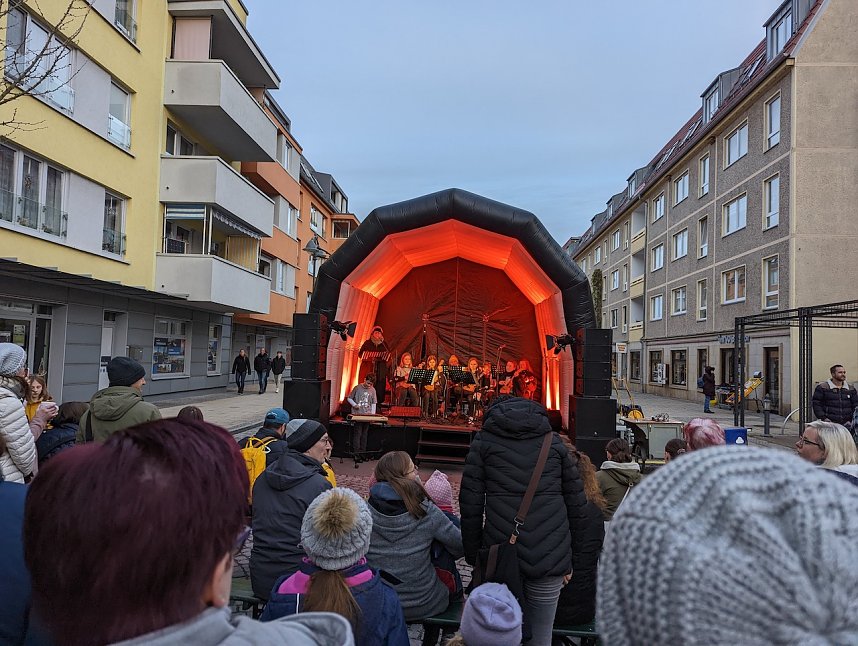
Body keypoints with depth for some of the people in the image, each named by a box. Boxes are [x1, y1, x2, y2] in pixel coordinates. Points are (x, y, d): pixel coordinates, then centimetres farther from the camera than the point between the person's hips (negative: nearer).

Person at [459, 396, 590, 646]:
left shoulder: (484, 440, 8)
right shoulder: (553, 441, 12)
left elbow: (470, 503, 1)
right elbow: (577, 505, 10)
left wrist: (473, 556, 9)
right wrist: (572, 561, 16)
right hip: (550, 558, 2)